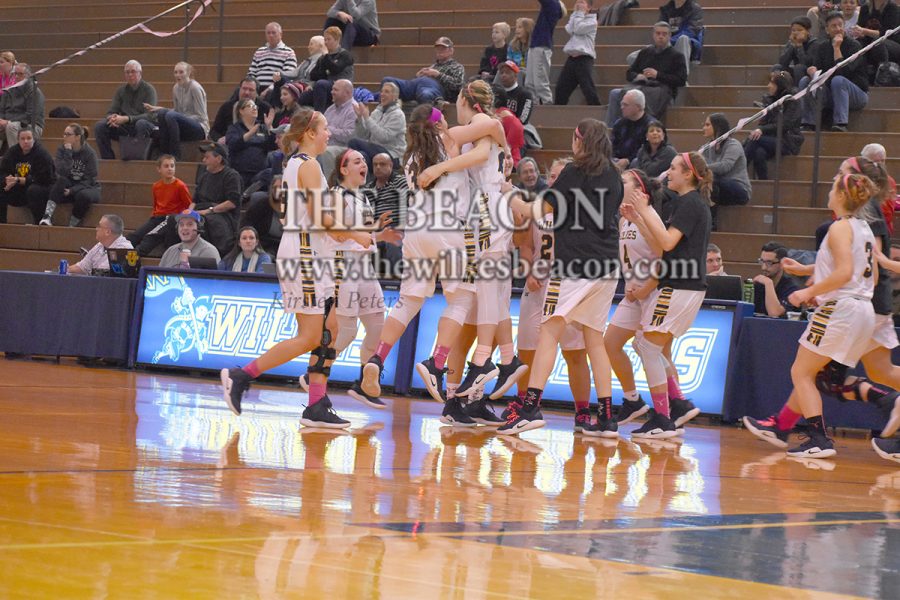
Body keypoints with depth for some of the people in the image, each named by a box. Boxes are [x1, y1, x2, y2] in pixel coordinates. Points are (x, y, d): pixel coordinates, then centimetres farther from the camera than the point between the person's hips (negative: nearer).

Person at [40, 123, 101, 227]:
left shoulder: (89, 153, -11)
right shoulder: (61, 150, -3)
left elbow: (89, 180, -14)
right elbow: (62, 172, -18)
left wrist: (72, 190, -24)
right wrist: (68, 153, -23)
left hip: (89, 188, -3)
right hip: (69, 187, 3)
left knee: (83, 195, -37)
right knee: (61, 180, -30)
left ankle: (72, 225, -20)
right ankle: (47, 216, -37)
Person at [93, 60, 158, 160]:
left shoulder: (148, 89, -4)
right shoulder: (121, 90, 11)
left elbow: (149, 115, -15)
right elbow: (110, 112, 10)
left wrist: (126, 119, -28)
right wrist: (112, 117, -18)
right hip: (124, 128, 5)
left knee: (141, 124, -39)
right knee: (99, 126, -16)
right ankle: (108, 159, -14)